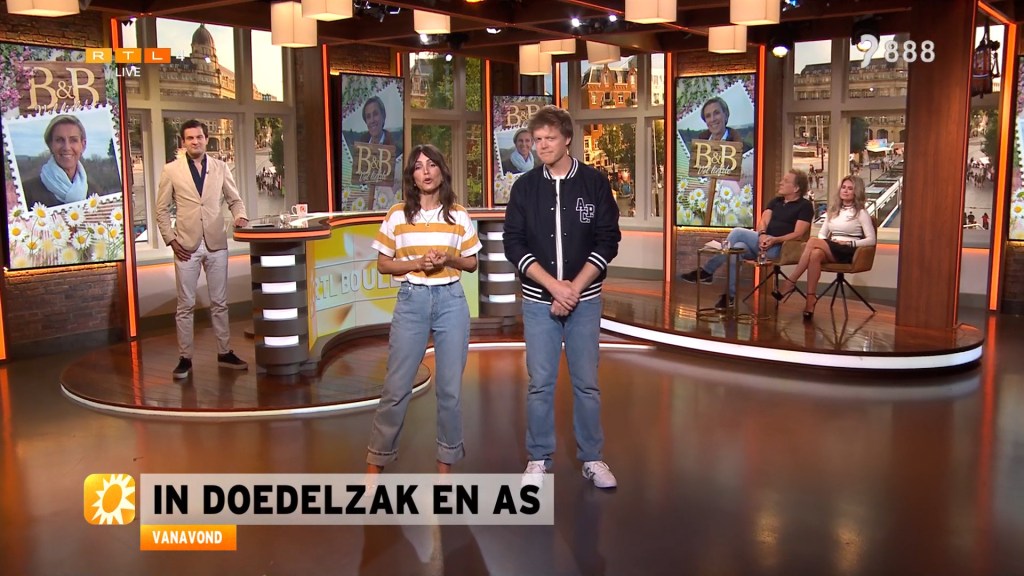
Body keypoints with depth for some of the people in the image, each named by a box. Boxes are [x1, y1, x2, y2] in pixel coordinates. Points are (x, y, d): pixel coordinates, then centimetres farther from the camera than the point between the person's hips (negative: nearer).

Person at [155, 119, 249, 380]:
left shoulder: (220, 168, 7)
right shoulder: (171, 170, 2)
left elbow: (234, 199, 12)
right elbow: (162, 209, 4)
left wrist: (240, 215, -9)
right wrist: (170, 239, -4)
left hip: (216, 243, 2)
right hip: (186, 245, -2)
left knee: (219, 302, 10)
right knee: (185, 305, 4)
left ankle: (224, 353, 19)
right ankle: (185, 358, 12)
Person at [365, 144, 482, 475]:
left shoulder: (458, 215, 4)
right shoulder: (397, 215, 1)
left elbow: (471, 263, 10)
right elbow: (383, 264, 4)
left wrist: (449, 260, -11)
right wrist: (417, 263, -12)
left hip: (450, 301, 1)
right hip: (411, 301, -1)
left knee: (450, 388, 6)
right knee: (396, 387, 1)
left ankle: (446, 462, 21)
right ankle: (376, 463, 15)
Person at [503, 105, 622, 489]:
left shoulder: (594, 182, 0)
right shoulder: (525, 187, 3)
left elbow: (608, 240, -3)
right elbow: (514, 244, -2)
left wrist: (575, 287, -12)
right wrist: (554, 285, -13)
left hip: (585, 299, 0)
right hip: (538, 301, 1)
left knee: (587, 383, 6)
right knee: (540, 383, 4)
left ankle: (592, 458, 20)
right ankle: (539, 459, 18)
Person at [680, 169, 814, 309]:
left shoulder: (805, 206, 0)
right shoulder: (776, 201, 21)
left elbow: (798, 234, -10)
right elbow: (763, 221, 7)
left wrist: (774, 240, -25)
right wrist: (762, 235, -17)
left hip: (777, 248, -6)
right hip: (763, 243, 6)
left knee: (737, 233, -25)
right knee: (738, 248, -28)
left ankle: (707, 271, -17)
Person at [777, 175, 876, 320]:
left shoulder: (861, 213, 5)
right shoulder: (833, 210, 22)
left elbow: (871, 240, -3)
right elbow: (822, 233, 20)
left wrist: (850, 243, -14)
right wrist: (825, 243, -3)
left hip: (848, 252, -4)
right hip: (831, 251, 5)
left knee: (813, 242, -31)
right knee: (815, 254, -35)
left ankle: (791, 283, -29)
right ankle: (810, 301, -40)